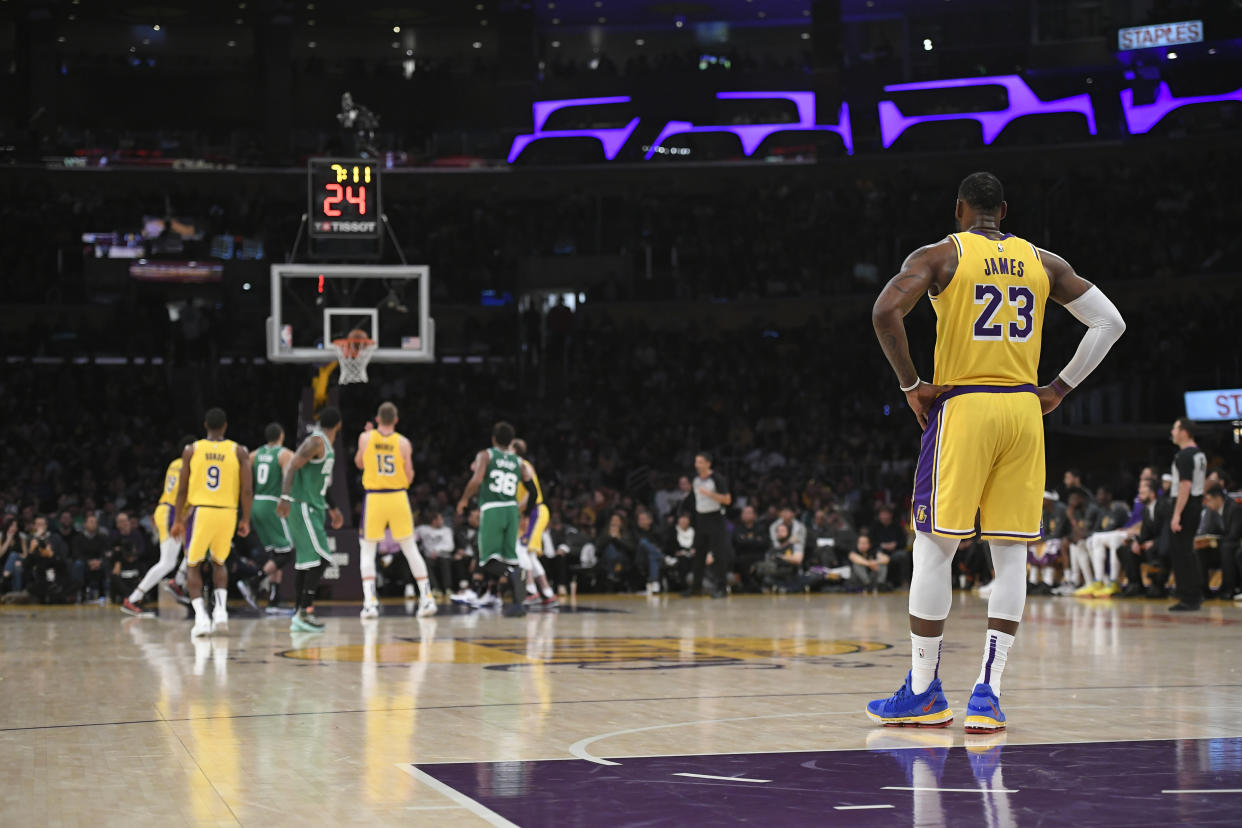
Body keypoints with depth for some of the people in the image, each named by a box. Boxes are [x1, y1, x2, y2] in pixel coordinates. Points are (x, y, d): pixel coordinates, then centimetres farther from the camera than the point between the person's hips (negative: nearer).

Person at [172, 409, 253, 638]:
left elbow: (182, 489, 4)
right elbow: (246, 490, -2)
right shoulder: (239, 451, 3)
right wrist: (246, 520, 6)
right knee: (219, 563, 23)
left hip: (200, 511, -1)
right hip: (227, 513, 2)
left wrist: (178, 520, 11)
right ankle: (221, 612, 6)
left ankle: (201, 616, -6)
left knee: (193, 565, 11)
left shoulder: (191, 450, 3)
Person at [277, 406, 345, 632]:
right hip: (303, 506, -10)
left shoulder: (324, 444, 18)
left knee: (306, 561, 9)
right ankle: (305, 612, -13)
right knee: (320, 559, -13)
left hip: (312, 508, 10)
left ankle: (299, 616, 12)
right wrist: (286, 497, -33)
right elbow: (291, 467, -22)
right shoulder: (316, 442, -12)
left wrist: (330, 509, 30)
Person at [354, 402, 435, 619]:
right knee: (410, 548, 9)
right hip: (398, 497, 1)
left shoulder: (365, 438, -1)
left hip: (374, 497, -1)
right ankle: (427, 598, 8)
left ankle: (370, 601, -6)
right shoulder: (403, 442, -2)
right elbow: (409, 477, -1)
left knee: (367, 550, 8)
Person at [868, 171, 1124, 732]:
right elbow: (1109, 322, 9)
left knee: (934, 550, 3)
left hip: (962, 407, -3)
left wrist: (910, 384, -5)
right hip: (1024, 411, 3)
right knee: (1010, 553, 5)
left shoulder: (940, 256, 1)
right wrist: (1059, 389, 11)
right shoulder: (1043, 262, 13)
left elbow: (885, 312, -15)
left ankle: (923, 694, 7)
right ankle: (987, 695, 0)